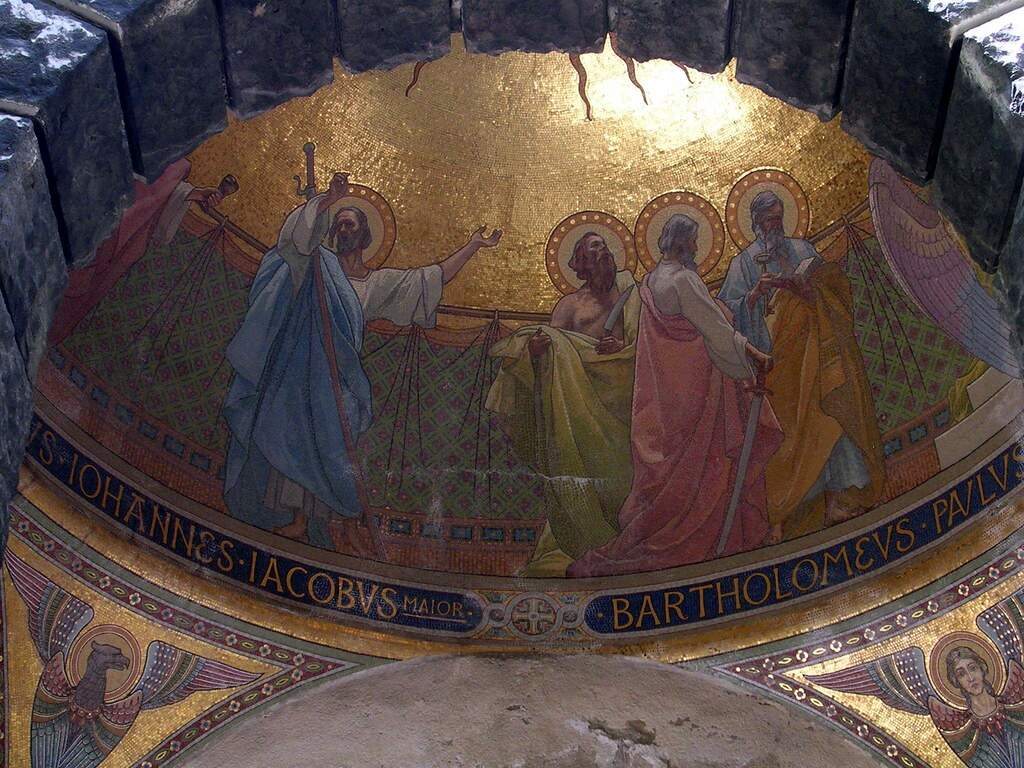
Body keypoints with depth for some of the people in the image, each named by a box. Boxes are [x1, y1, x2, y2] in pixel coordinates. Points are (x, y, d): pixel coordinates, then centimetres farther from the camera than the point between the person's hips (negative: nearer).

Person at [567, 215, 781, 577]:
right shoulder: (683, 280, -18)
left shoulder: (651, 280, 8)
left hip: (666, 382, 8)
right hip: (693, 381, -8)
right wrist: (755, 354, -8)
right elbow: (716, 326, -17)